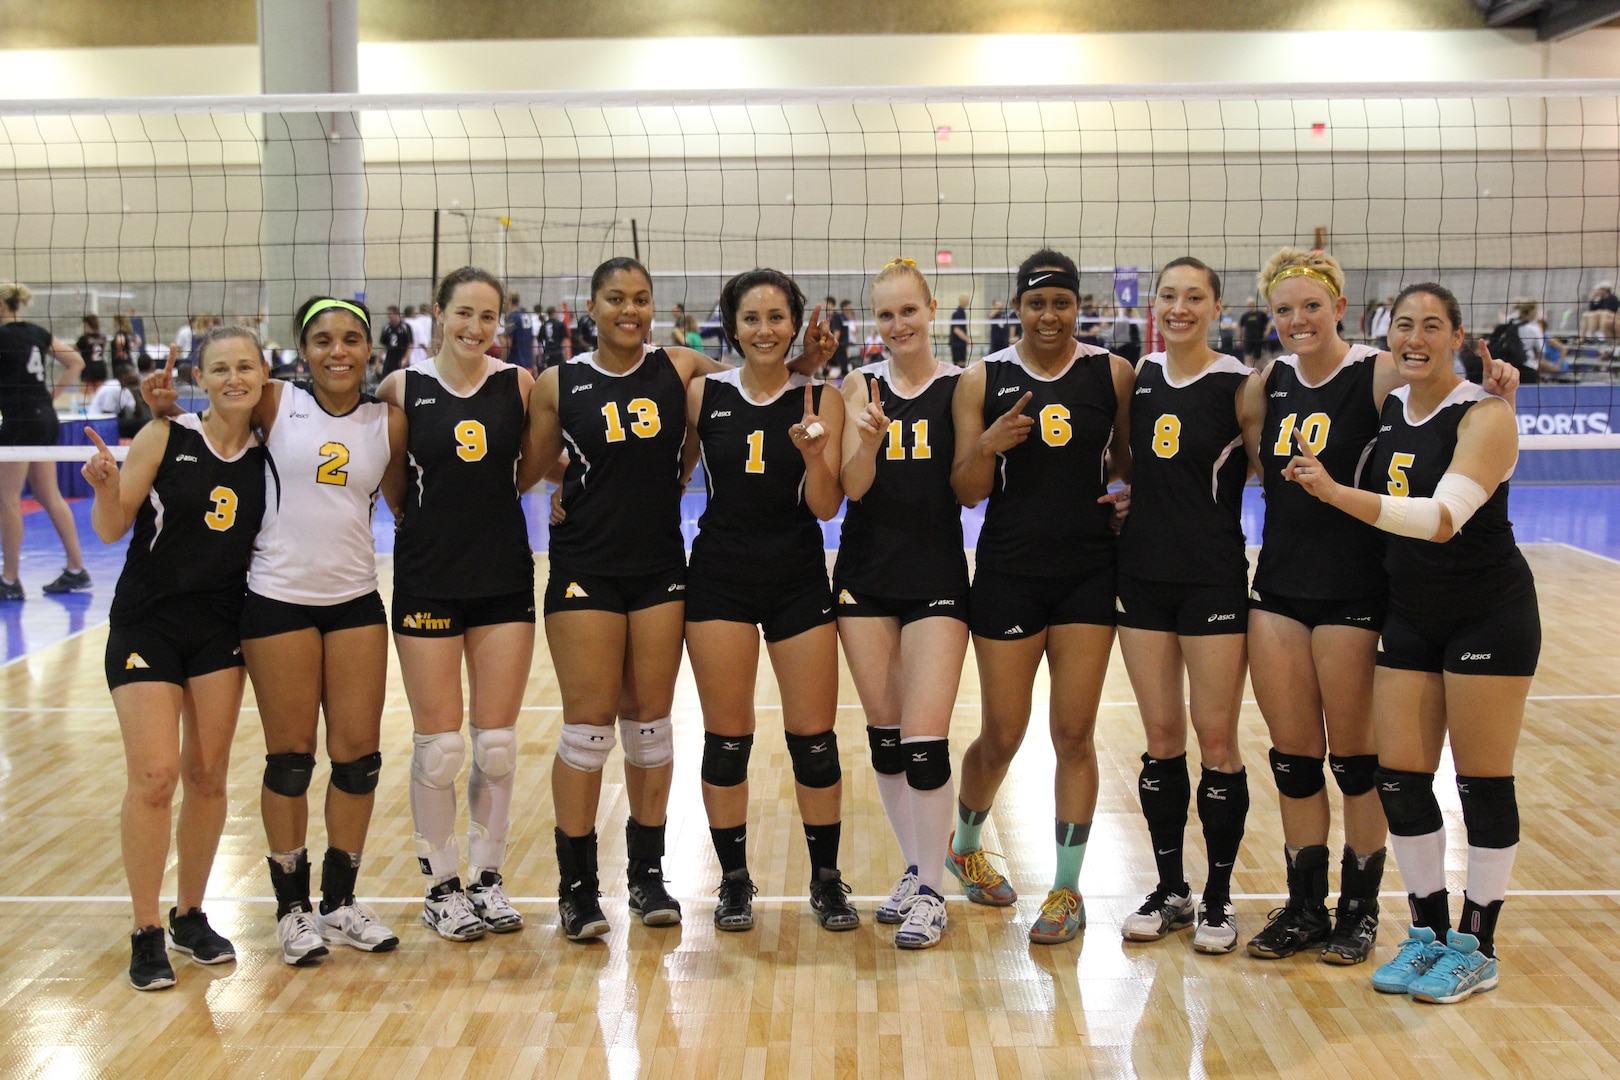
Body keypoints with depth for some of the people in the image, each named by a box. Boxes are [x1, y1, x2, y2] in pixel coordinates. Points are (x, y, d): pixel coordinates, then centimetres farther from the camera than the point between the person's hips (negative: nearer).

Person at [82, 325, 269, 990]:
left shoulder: (267, 452, 2)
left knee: (208, 777, 7)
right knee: (154, 776, -10)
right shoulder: (165, 438, -8)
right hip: (147, 625, -3)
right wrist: (105, 485, -25)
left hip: (221, 628, 4)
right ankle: (146, 935, 4)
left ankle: (191, 917, 24)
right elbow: (111, 530, -7)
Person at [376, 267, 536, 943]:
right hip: (428, 577, -2)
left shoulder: (518, 384, 1)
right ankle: (440, 885, 18)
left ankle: (486, 877, 22)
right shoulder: (403, 387, -2)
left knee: (497, 743, 6)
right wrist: (428, 510, -7)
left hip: (504, 577, 2)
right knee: (439, 745, 2)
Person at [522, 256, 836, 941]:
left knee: (650, 723, 9)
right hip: (585, 570, -2)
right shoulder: (558, 385, -1)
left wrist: (804, 362, -2)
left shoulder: (681, 369, 2)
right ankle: (576, 885, 12)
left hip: (660, 570, 2)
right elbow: (525, 472, 4)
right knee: (587, 727, -1)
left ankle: (648, 873, 23)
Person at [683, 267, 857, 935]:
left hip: (799, 580, 0)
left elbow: (826, 507, -6)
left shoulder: (821, 399, -1)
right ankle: (734, 880, 20)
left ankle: (826, 879, 19)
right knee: (726, 738, 5)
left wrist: (814, 455, -24)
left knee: (815, 739, 3)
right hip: (720, 579, 1)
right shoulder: (704, 395, 2)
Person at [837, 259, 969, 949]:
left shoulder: (961, 386, -1)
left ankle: (932, 892, 6)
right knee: (883, 734, 9)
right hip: (867, 575, 3)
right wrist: (869, 439, -22)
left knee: (925, 737, -9)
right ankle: (914, 870, 27)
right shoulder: (861, 387, 4)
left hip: (937, 577, -3)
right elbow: (853, 486, -5)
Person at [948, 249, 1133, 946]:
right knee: (1002, 737, 8)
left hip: (1088, 572, 1)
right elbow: (965, 492, -1)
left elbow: (1130, 462, 12)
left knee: (1074, 736, 3)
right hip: (1009, 572, -1)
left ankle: (1067, 889, 16)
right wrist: (987, 446, -20)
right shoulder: (982, 380, 0)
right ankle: (964, 847, 36)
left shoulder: (1111, 373, 2)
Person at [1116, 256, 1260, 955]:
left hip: (1214, 578, -4)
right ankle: (1170, 890, 21)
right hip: (1143, 575, 4)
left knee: (1216, 739, 1)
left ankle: (1218, 899, 13)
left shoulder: (1238, 385, -6)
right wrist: (1120, 496, 4)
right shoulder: (1138, 378, 8)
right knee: (1161, 738, 10)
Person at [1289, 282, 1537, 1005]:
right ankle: (1428, 933, 21)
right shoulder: (1387, 407, 4)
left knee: (1483, 782, 2)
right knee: (1399, 778, 5)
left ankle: (1476, 947, 15)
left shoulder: (1484, 415, -15)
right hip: (1410, 616, 6)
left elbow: (1443, 517, -30)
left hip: (1490, 616, -6)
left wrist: (1338, 494, -39)